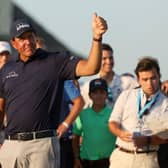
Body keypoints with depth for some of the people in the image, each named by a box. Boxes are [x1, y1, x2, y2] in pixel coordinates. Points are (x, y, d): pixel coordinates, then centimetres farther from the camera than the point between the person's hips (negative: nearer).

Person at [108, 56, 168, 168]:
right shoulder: (126, 96, 10)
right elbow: (113, 122, 8)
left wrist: (147, 140, -18)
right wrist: (121, 133, -14)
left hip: (147, 159, -1)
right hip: (121, 155, 1)